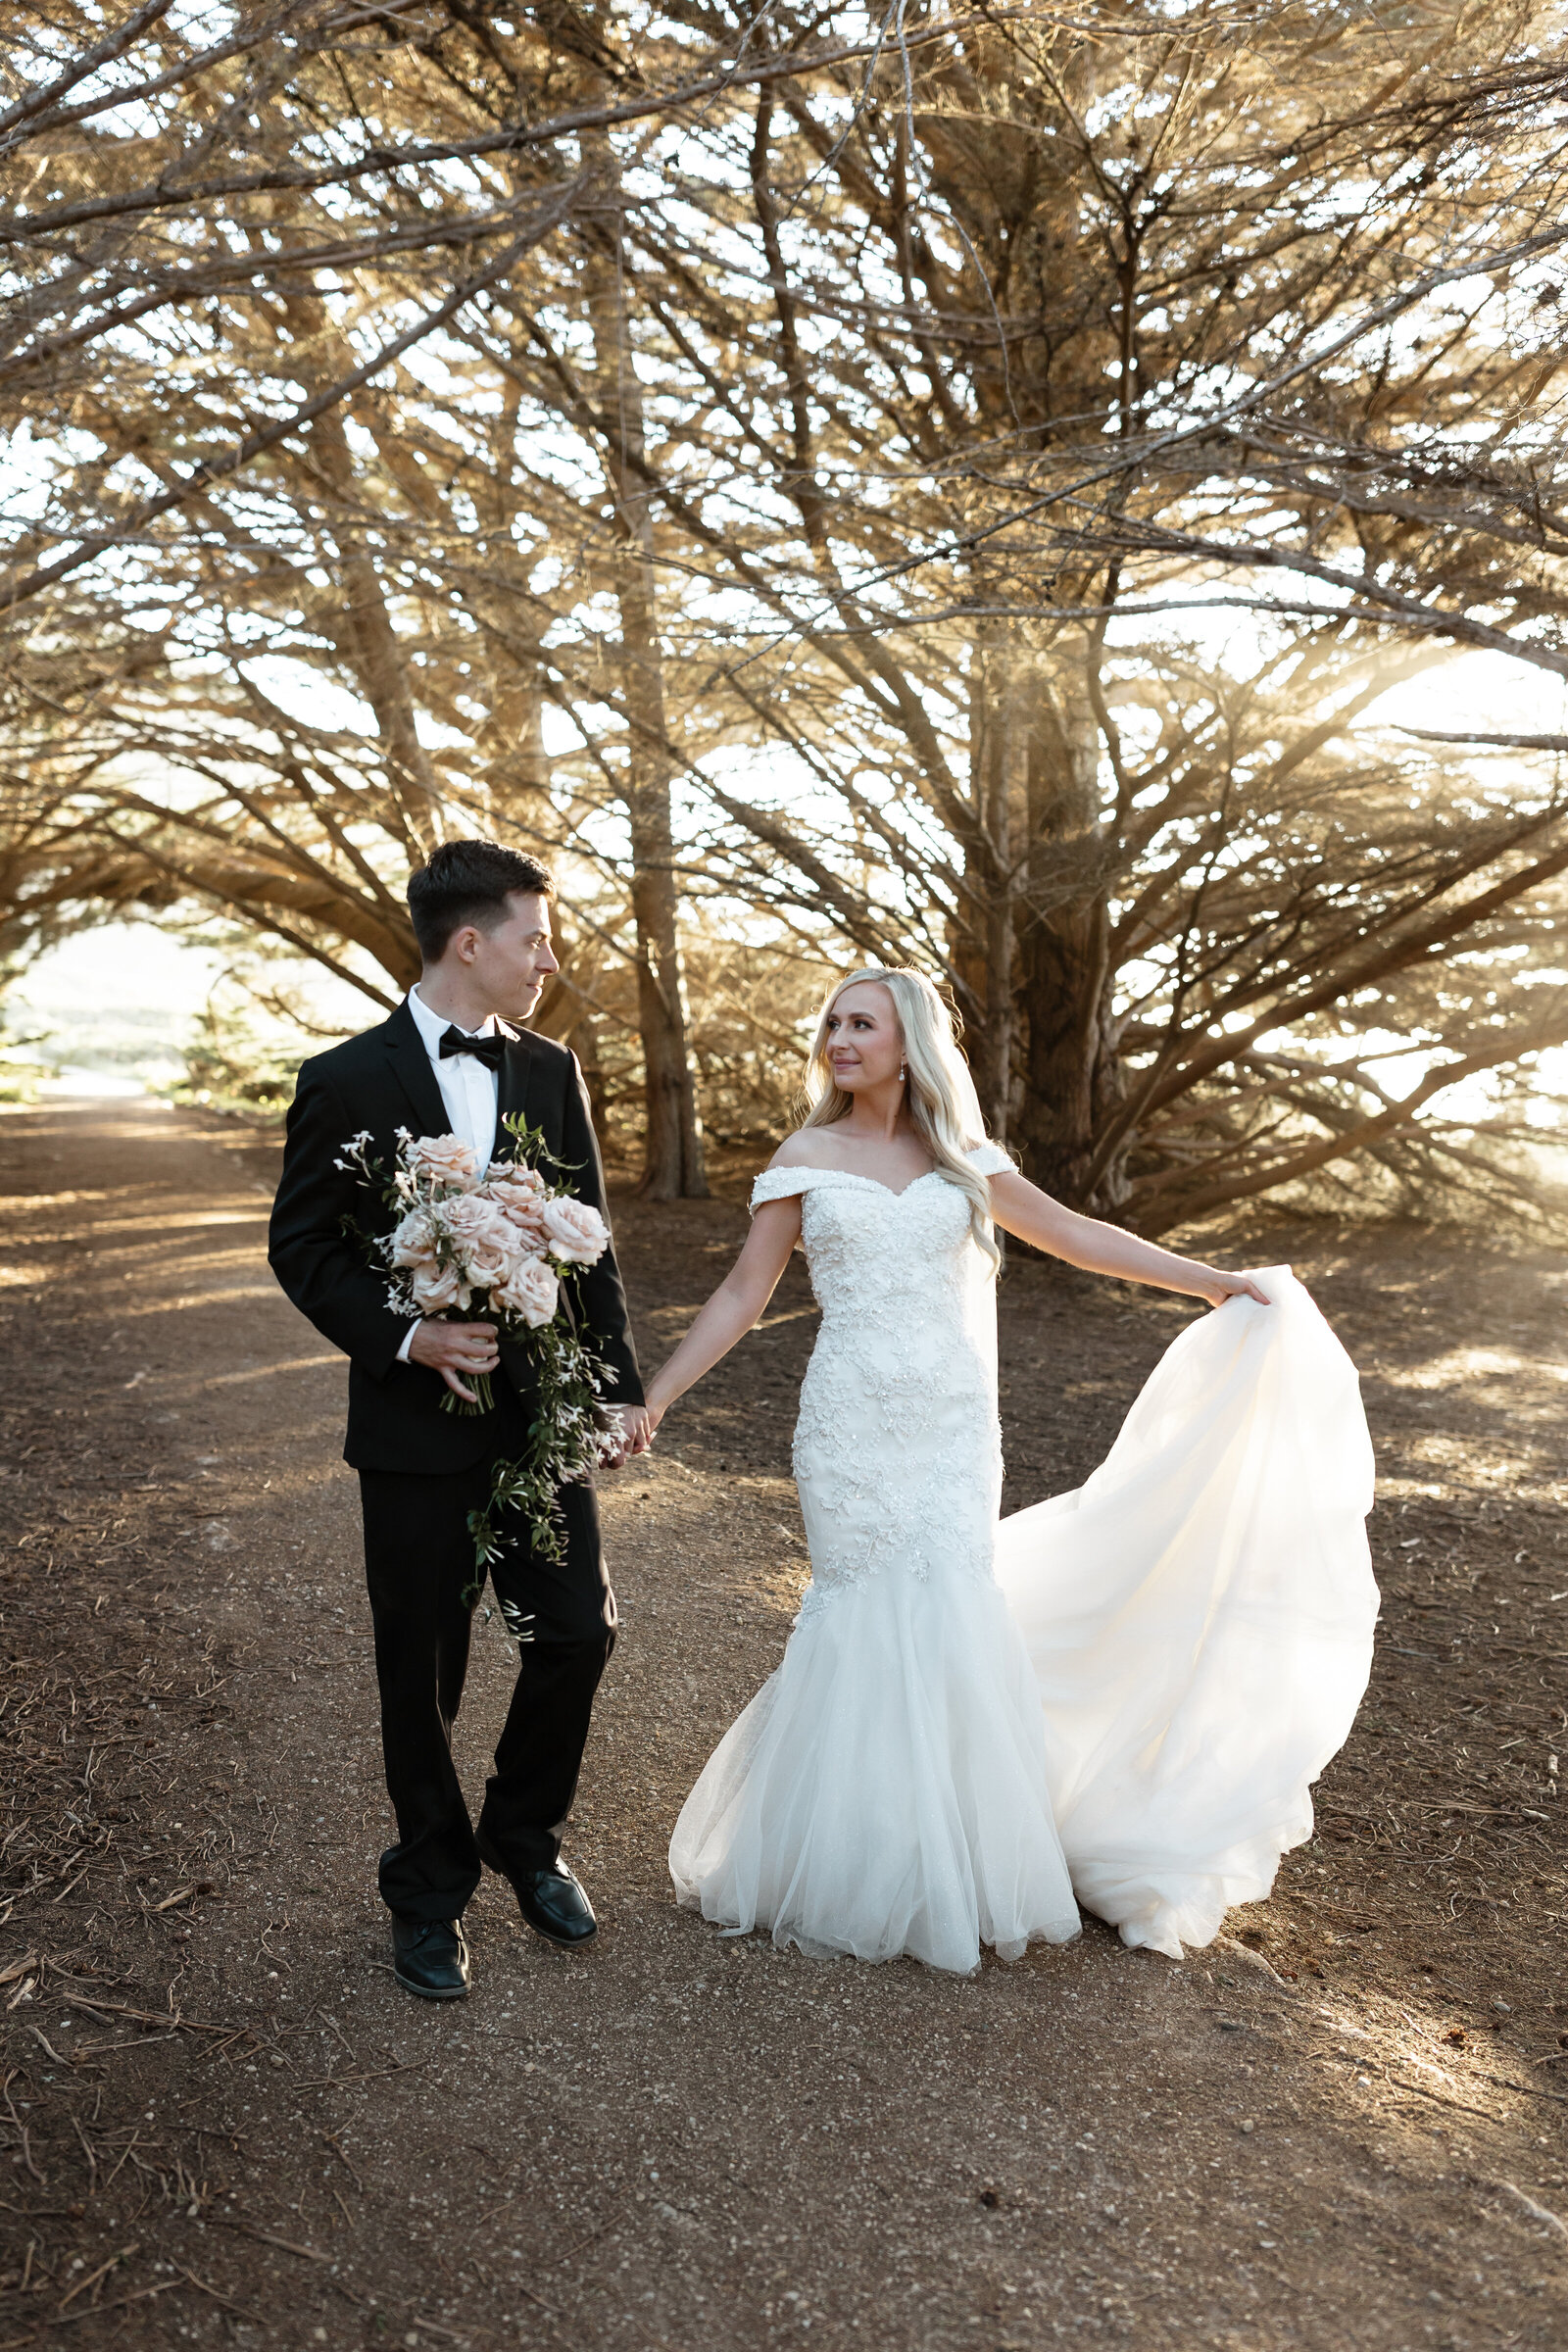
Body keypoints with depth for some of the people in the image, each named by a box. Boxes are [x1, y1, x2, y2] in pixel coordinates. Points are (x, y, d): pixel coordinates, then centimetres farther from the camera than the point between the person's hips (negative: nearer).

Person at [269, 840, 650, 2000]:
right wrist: (404, 1336, -19)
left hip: (542, 1413, 4)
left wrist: (623, 1384, 1)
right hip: (417, 1424, -3)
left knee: (580, 1632, 8)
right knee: (423, 1674, 10)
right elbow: (302, 1248, -4)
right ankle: (432, 1891, 33)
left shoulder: (553, 1072, 4)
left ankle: (527, 1838, 36)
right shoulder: (347, 1081, -7)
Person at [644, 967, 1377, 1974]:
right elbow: (743, 1294, 2)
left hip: (954, 1428, 2)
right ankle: (868, 1865, 20)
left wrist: (1215, 1280, 13)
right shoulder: (805, 1159, 2)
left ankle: (959, 1862, 21)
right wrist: (652, 1399, -3)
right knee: (869, 1622, 0)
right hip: (854, 1426, -2)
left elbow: (1073, 1234, 13)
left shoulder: (962, 1157, 8)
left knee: (950, 1619, 0)